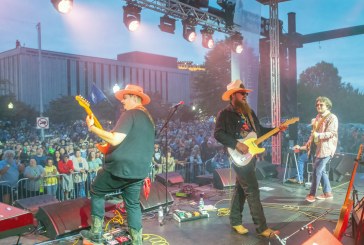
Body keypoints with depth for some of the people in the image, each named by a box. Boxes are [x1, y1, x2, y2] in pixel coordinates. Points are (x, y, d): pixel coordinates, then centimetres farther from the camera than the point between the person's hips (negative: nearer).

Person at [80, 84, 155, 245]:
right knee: (133, 204, 17)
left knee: (96, 191, 15)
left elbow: (115, 139, -23)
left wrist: (92, 127, -15)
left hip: (121, 167, -7)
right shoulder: (148, 118, 16)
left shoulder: (130, 114, -12)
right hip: (139, 170, 7)